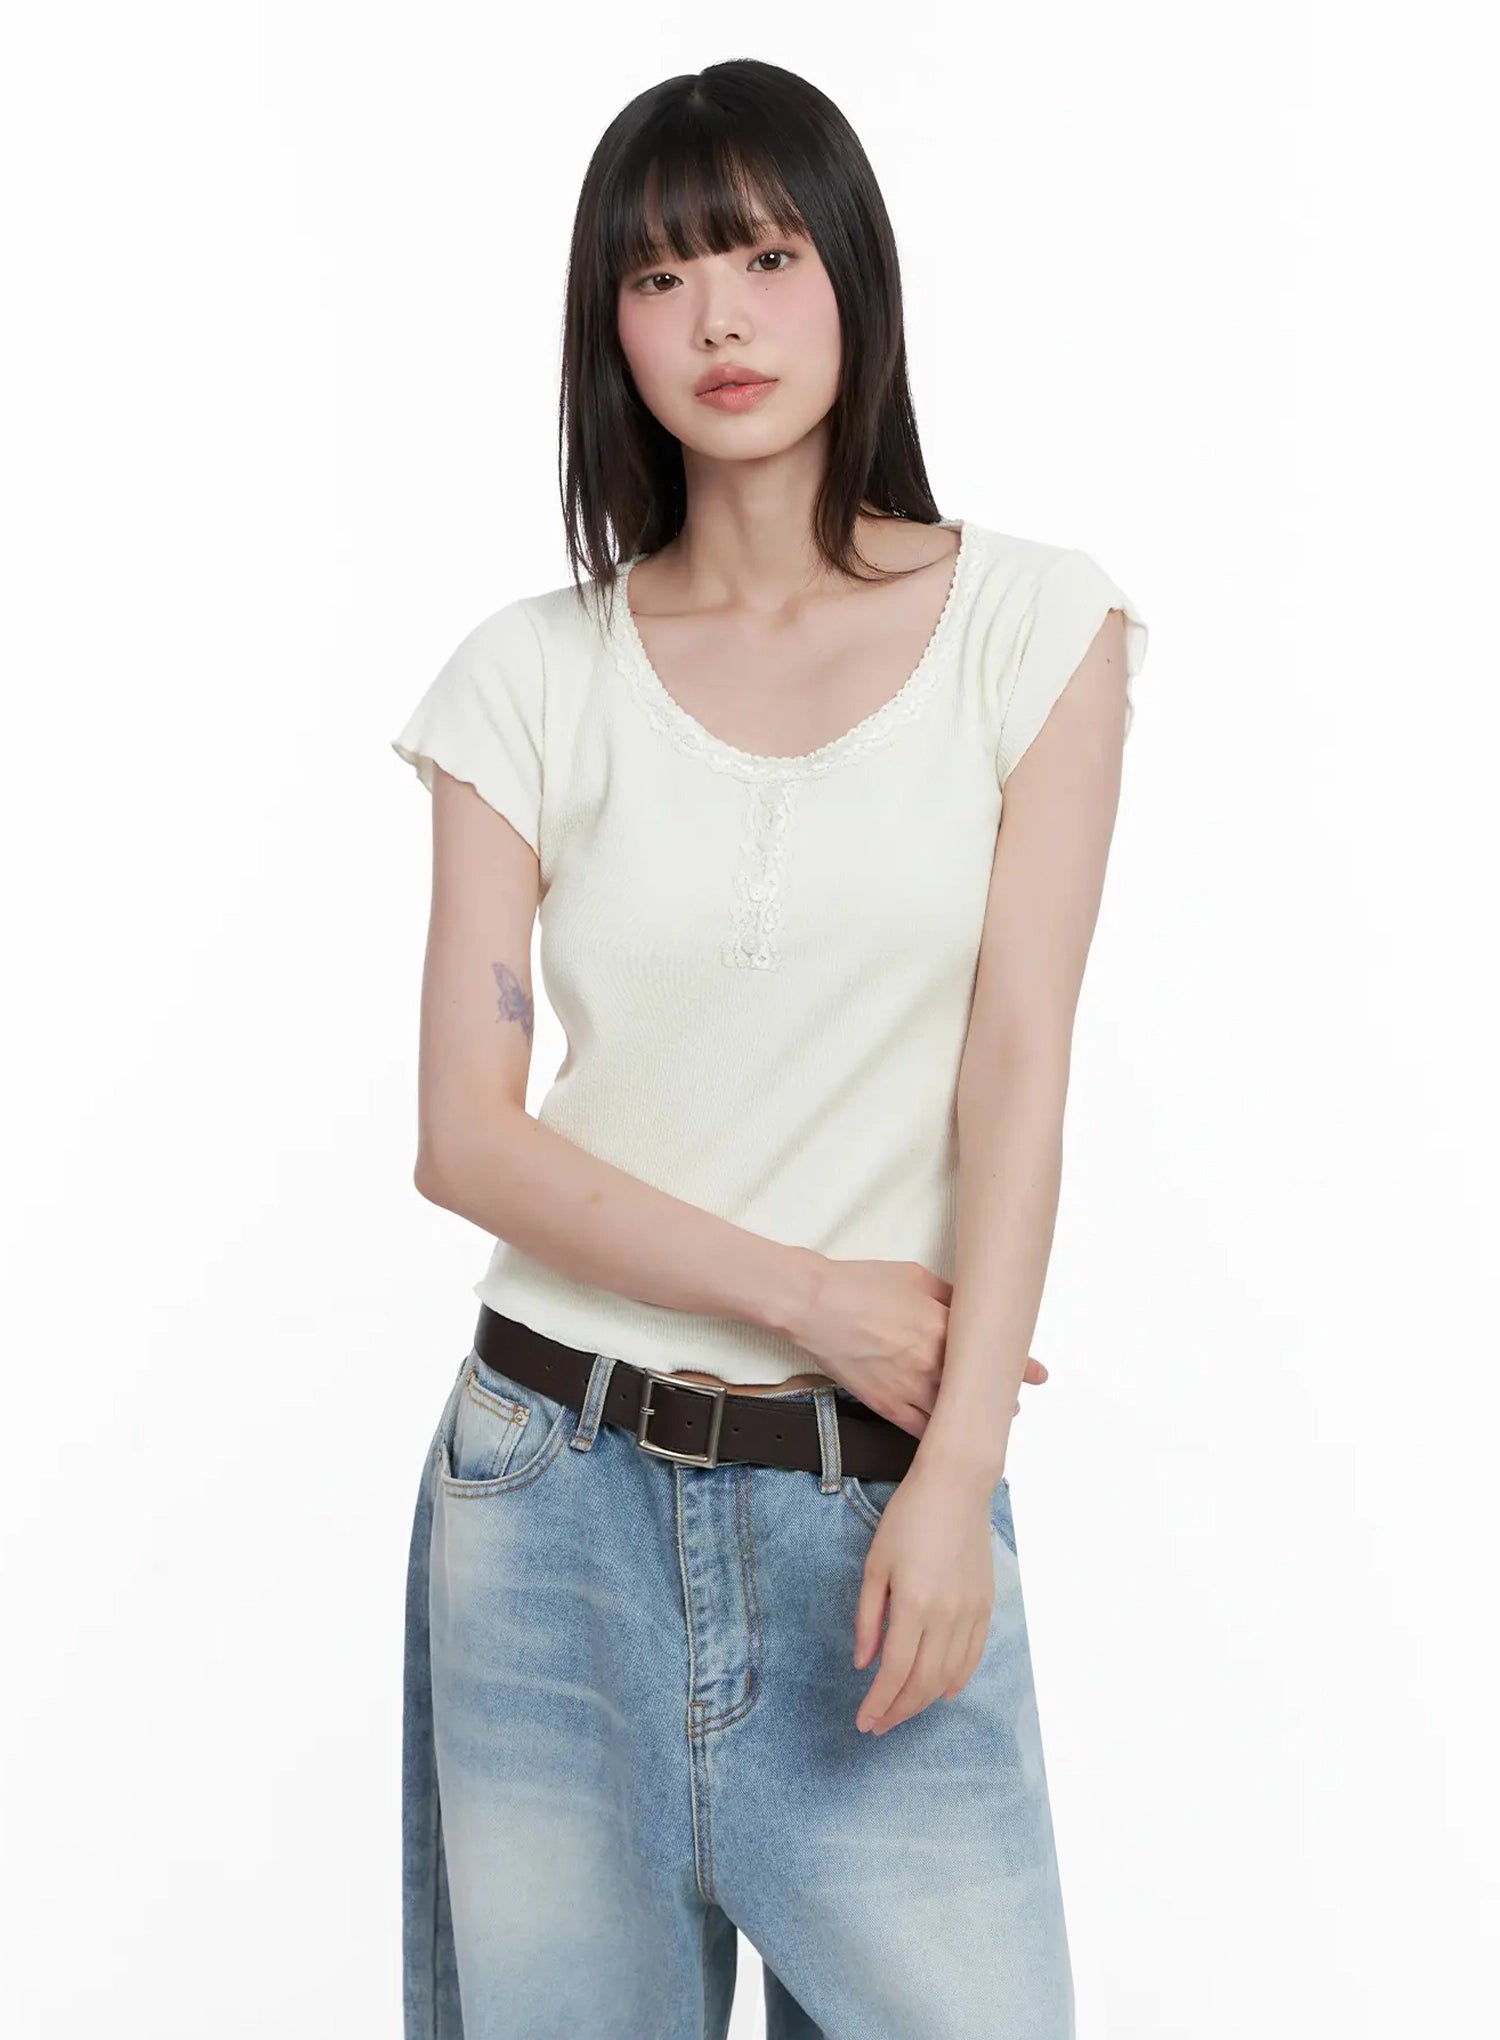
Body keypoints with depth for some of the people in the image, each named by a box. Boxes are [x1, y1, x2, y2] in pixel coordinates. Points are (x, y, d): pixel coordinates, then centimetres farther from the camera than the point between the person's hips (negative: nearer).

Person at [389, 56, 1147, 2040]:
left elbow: (1019, 1071, -5)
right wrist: (812, 1297, -10)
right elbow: (465, 1133, -1)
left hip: (878, 1495, -1)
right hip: (555, 1487, 1)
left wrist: (957, 1481, -12)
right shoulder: (534, 673, 3)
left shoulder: (1033, 624, 1)